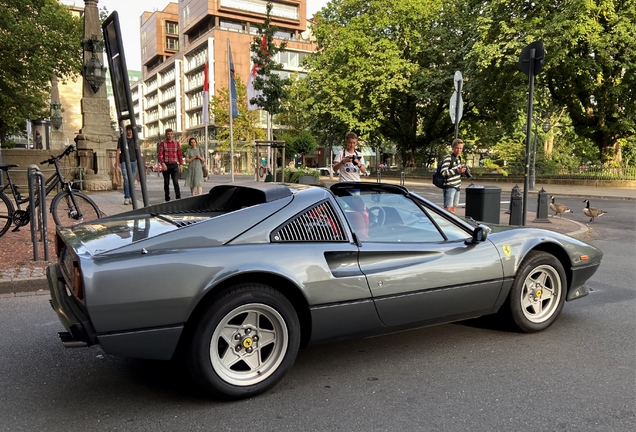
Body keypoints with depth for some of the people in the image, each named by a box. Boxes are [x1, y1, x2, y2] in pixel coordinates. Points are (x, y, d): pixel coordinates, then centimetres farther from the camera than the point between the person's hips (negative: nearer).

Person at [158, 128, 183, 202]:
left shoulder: (176, 143, 7)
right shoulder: (162, 143, 1)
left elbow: (180, 154, 9)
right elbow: (160, 155, -5)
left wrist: (181, 164, 2)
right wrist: (163, 164, -18)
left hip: (174, 165, 0)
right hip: (166, 165, 0)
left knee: (175, 182, -11)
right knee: (166, 183, 7)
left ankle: (178, 198, -13)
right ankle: (167, 198, 16)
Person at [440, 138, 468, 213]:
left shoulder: (459, 158, 16)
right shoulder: (448, 158, -12)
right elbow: (443, 172, -22)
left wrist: (463, 172, 6)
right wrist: (457, 171, -26)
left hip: (457, 186, 9)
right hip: (449, 187, -9)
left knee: (453, 208, 10)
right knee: (448, 209, -11)